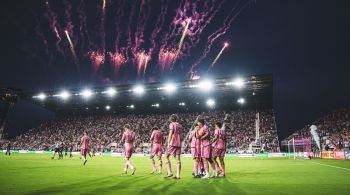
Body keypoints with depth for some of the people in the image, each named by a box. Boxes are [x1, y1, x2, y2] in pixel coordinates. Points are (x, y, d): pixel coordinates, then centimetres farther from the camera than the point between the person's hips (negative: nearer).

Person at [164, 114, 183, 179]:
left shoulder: (172, 124, -2)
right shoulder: (180, 125, 16)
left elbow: (170, 133, -10)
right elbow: (181, 136, 15)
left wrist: (168, 143, -9)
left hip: (172, 143, -6)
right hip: (179, 144, 6)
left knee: (166, 157, 5)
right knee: (178, 159, 5)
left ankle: (169, 172, -5)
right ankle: (178, 175, 3)